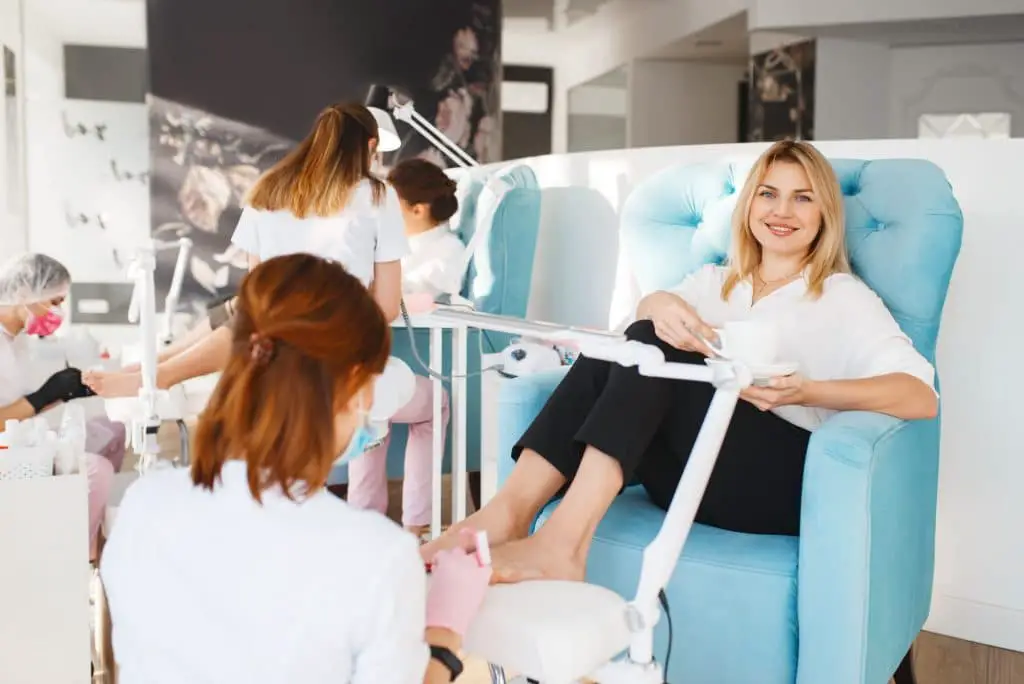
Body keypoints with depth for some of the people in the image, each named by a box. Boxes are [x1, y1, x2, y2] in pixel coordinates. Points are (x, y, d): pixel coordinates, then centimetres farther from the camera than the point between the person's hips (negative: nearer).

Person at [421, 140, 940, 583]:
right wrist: (660, 305, -24)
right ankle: (510, 510, -33)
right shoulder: (712, 281, 22)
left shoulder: (845, 298, 10)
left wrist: (808, 392, -23)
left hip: (782, 479, -3)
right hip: (690, 468, 4)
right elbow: (644, 310, 1)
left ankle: (561, 541, -39)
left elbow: (921, 396, -5)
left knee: (653, 347, -25)